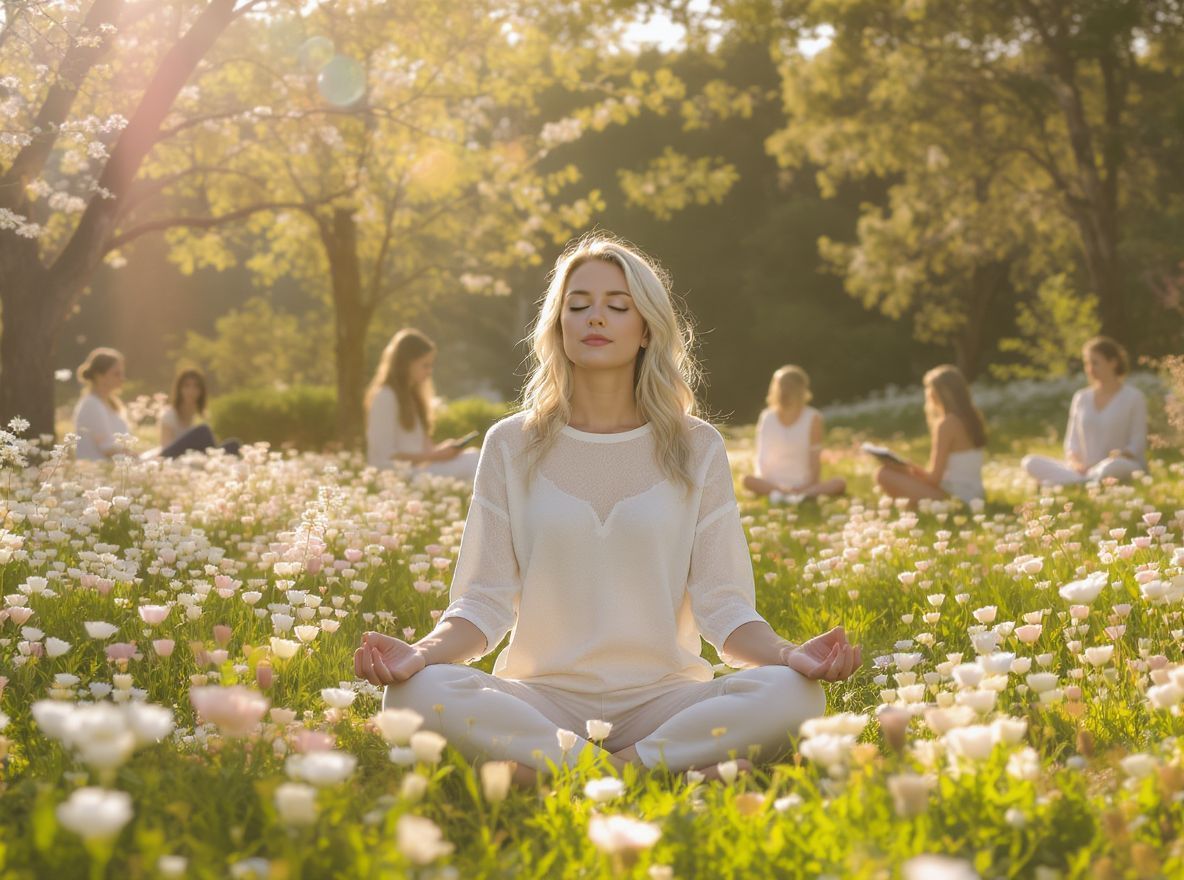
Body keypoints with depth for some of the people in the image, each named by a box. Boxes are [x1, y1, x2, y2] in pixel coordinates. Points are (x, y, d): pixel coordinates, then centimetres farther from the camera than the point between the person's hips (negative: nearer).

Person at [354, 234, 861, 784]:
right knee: (418, 692, -31)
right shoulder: (511, 446, 7)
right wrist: (421, 653, -19)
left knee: (791, 694, -29)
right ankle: (684, 766, -25)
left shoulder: (696, 448, 7)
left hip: (662, 695, 0)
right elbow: (484, 600, 2)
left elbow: (722, 605, 2)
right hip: (542, 694, 0)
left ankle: (548, 769, -22)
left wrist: (790, 655, -19)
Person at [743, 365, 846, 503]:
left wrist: (811, 485, -13)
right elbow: (762, 458, -3)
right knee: (748, 480, -31)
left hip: (803, 484, 0)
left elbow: (815, 457, -6)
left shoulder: (813, 419, -6)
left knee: (840, 484, -27)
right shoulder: (767, 418, -3)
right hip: (774, 482, 0)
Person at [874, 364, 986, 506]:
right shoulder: (973, 418, 11)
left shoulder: (947, 424, -15)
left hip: (953, 499, -9)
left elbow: (934, 477, -14)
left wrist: (909, 468, 2)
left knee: (885, 474, -12)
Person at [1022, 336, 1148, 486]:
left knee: (1113, 466, -43)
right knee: (1030, 462, -19)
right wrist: (1073, 461, -8)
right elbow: (1072, 442, 15)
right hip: (1083, 470, 4)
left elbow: (1137, 445, 1)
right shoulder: (1081, 398, 17)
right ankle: (1090, 481, -34)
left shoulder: (1133, 397, 5)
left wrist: (1121, 455, -22)